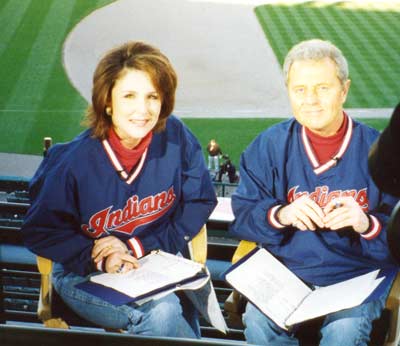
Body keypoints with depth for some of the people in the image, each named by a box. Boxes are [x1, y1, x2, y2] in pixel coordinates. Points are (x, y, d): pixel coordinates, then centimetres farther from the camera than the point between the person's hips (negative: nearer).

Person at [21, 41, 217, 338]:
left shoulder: (175, 136, -11)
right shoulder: (74, 161, -17)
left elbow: (201, 201, -1)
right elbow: (40, 232, -5)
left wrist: (139, 247, -10)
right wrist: (101, 257, -19)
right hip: (86, 275, -2)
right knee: (162, 312, -29)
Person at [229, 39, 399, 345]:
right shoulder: (269, 145, 4)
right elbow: (242, 215, 2)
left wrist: (367, 224, -22)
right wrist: (280, 214, -18)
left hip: (357, 275, -1)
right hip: (286, 268, 2)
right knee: (257, 320, -26)